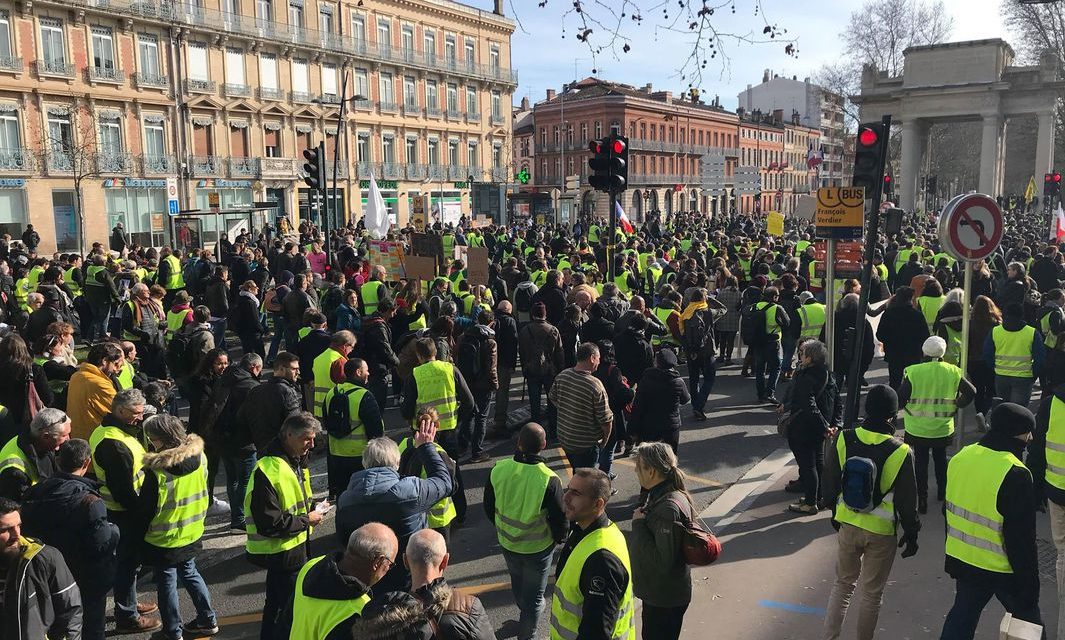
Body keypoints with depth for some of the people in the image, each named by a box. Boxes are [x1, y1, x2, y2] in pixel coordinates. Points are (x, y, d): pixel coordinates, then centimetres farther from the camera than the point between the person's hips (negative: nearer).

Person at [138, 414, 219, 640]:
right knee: (190, 573, 24)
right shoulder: (200, 457, -11)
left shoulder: (156, 471, -27)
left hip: (164, 539, -5)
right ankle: (208, 620, 31)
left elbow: (147, 509, -16)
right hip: (193, 533, 6)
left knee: (167, 583, 12)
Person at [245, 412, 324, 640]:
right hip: (281, 552, -9)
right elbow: (269, 524, -27)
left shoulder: (296, 461, 6)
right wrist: (306, 520, -18)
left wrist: (311, 506, 3)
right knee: (282, 606, 3)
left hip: (297, 545, 9)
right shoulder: (268, 471, -25)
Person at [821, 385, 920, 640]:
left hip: (847, 525, 3)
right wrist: (911, 533, 6)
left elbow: (831, 483, 0)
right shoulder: (900, 452, -20)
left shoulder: (843, 439, -12)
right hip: (882, 532, -3)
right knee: (872, 593, 14)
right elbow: (907, 500, -10)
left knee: (843, 583, 20)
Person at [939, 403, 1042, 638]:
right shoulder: (1015, 475, -24)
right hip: (1003, 571, -6)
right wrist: (1030, 587, -10)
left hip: (961, 559, 6)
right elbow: (1022, 540, -20)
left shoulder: (960, 458, -3)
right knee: (1027, 621, 17)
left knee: (962, 614, 19)